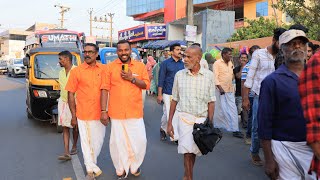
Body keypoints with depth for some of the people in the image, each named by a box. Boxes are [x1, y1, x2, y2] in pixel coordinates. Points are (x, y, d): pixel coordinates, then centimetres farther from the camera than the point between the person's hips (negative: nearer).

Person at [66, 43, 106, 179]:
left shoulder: (103, 70, 2)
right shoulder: (76, 71, -2)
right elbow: (71, 94, 0)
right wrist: (73, 116, -2)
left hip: (100, 114, 2)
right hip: (83, 114, -2)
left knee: (98, 141, 14)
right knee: (86, 142, 6)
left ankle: (91, 163, 39)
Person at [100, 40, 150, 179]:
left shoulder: (140, 66, 5)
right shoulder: (110, 67, 1)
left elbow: (147, 85, 2)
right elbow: (105, 89, -1)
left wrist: (132, 78, -13)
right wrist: (103, 111, -5)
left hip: (135, 112, 1)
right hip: (116, 113, -1)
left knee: (140, 141, 6)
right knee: (118, 142, 6)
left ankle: (135, 166, 31)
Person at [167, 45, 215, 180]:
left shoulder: (208, 75, -1)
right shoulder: (179, 75, 0)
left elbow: (211, 102, 2)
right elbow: (174, 100, 5)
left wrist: (210, 124, -2)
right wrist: (169, 123, 5)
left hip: (202, 118, 1)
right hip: (184, 117, -1)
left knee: (194, 151, 10)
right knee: (188, 150, -9)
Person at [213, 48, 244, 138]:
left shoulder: (231, 63, 13)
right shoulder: (217, 63, -6)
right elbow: (215, 77, -12)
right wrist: (220, 87, -21)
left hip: (230, 90, 6)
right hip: (221, 90, -6)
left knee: (233, 109, 2)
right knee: (220, 110, 3)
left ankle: (235, 130, 5)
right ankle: (216, 127, 19)